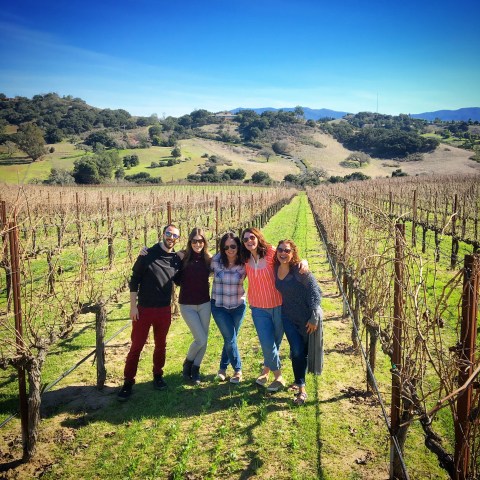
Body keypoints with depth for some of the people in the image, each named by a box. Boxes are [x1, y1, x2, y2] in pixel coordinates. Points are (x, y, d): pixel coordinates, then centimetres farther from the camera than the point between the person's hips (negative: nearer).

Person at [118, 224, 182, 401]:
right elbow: (134, 280, -6)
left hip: (164, 310, 3)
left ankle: (158, 376, 33)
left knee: (161, 345, 15)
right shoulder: (148, 255, -8)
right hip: (144, 309, -3)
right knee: (136, 346, 2)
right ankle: (128, 382, 13)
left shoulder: (177, 259, 1)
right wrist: (133, 306, -10)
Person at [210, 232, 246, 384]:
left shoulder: (244, 263, -12)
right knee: (230, 339, -3)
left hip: (238, 306, 1)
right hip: (219, 307, -1)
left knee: (230, 338, 14)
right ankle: (237, 370, 18)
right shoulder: (216, 261, -12)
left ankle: (223, 368, 35)